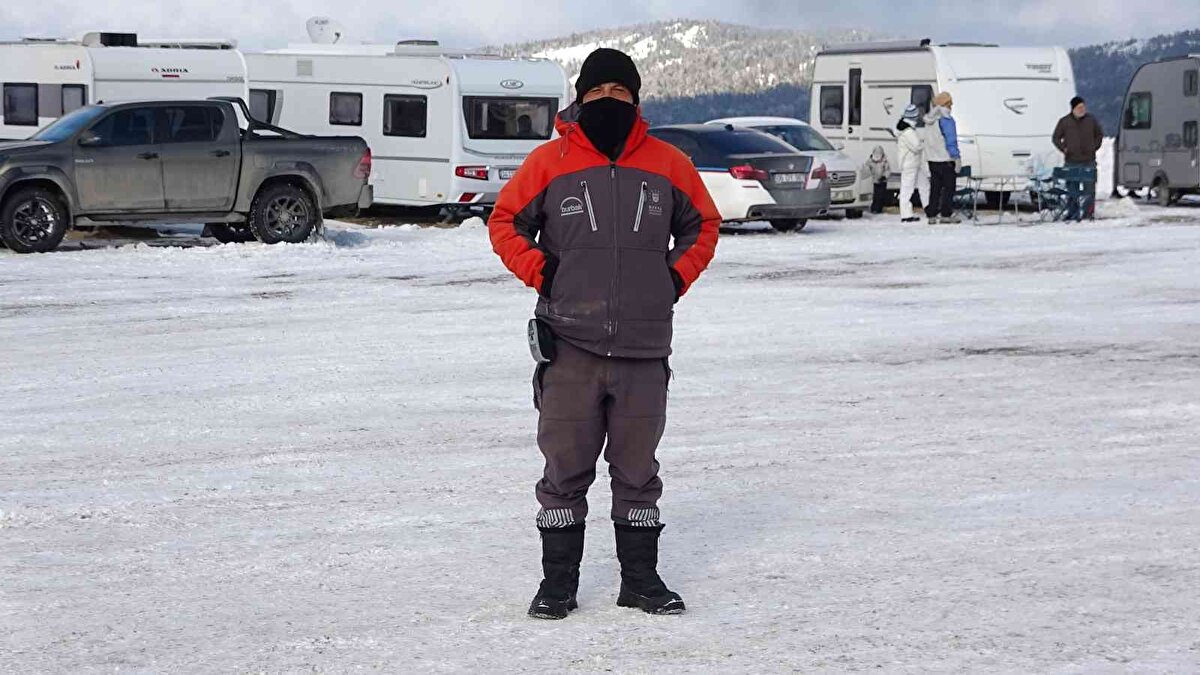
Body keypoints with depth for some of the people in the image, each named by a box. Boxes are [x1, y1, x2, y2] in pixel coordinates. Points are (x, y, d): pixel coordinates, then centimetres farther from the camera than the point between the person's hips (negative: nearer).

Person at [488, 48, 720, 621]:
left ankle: (640, 578, 21)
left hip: (645, 351, 2)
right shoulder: (549, 162, 0)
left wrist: (676, 277, 6)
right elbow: (505, 221, 9)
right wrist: (541, 274, -2)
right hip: (570, 347, -1)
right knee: (565, 470, 3)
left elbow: (703, 225, 18)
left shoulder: (668, 165, 5)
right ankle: (558, 581, 13)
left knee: (637, 471, 11)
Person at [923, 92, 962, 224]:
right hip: (945, 159, -7)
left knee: (935, 188, 10)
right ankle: (946, 214, -2)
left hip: (932, 159, 7)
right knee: (949, 187, 0)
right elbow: (951, 140, -17)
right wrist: (957, 158, -15)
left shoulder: (929, 119, 12)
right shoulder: (946, 119, -14)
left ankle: (931, 215, 9)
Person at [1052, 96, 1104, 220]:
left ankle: (1089, 213, 7)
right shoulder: (1064, 122, 2)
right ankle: (1072, 213, 9)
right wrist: (1063, 149, -4)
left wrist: (1094, 147, 6)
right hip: (1071, 162, -1)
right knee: (1072, 190, 3)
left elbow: (1099, 135, 18)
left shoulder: (1091, 120, 5)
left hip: (1089, 161, 1)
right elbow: (1056, 138, 8)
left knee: (1089, 189, 1)